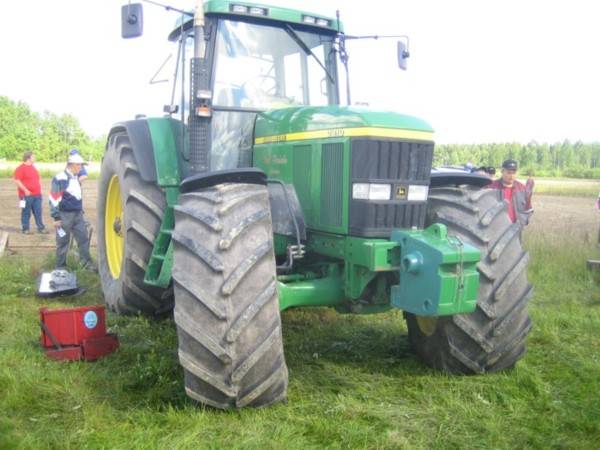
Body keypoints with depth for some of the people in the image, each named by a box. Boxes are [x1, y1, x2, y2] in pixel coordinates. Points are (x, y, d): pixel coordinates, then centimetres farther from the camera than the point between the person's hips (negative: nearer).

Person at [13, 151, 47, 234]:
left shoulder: (33, 167, 16)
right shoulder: (21, 168, -9)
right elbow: (16, 180, -16)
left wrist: (39, 189, 17)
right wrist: (25, 190, -19)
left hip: (37, 195, 7)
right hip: (26, 195, -7)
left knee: (38, 212, 7)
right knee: (26, 213, 1)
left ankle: (41, 228, 11)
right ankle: (25, 229, 10)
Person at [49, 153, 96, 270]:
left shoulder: (76, 178, 11)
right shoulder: (60, 179, -15)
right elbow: (54, 199, -17)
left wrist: (81, 211, 24)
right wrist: (56, 217, -17)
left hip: (77, 214, 7)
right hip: (65, 215, -7)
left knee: (83, 238, 8)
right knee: (63, 242, 4)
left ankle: (87, 262, 17)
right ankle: (60, 267, 16)